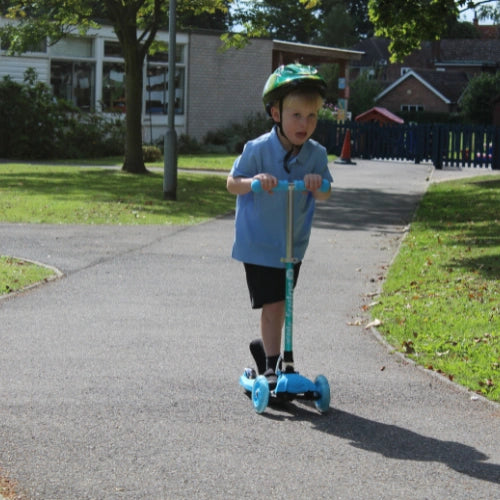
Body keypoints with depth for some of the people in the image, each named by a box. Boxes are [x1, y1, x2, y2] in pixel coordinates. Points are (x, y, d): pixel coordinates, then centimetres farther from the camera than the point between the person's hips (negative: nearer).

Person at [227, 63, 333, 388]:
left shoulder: (317, 154, -6)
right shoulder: (258, 150, -16)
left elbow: (325, 195, -1)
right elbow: (232, 183, -9)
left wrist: (317, 185, -25)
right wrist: (254, 181, -30)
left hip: (294, 245, 4)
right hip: (258, 243, -4)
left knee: (280, 304, 16)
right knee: (273, 304, -8)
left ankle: (266, 346, 39)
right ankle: (272, 365, 2)